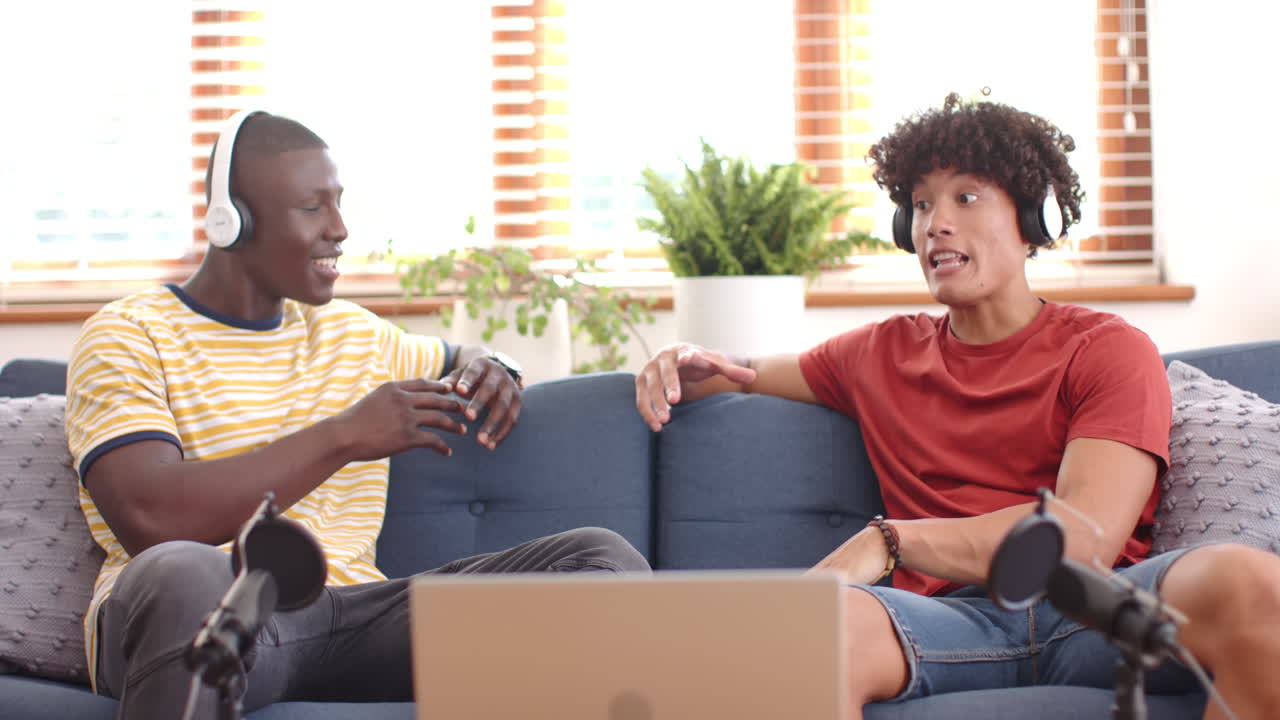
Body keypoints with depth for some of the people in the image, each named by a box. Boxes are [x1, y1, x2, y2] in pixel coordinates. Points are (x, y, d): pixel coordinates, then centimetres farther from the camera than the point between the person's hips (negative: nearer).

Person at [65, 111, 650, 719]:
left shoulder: (352, 332, 21)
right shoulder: (128, 337, 1)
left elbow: (457, 358, 41)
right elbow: (149, 519, -16)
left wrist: (487, 371, 13)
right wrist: (344, 436, -15)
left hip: (355, 612, 5)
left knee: (601, 554, -15)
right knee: (183, 572, -44)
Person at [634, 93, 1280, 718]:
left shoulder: (1107, 348, 12)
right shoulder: (881, 354, 25)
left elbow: (1086, 536, -4)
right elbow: (753, 374, 40)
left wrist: (889, 539, -15)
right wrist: (695, 366, 13)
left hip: (1089, 607, -1)